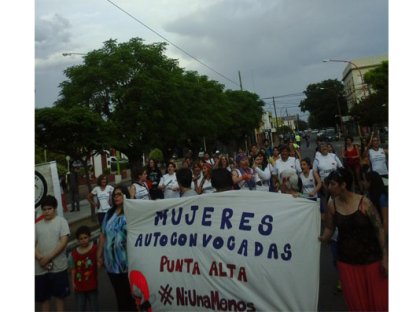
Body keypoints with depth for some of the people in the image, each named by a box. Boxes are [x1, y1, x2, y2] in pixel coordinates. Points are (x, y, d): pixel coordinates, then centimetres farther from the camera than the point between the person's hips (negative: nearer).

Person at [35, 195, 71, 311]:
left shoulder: (61, 221, -3)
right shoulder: (37, 224, 8)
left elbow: (64, 242, -11)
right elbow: (34, 244, 4)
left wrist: (48, 257, -17)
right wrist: (40, 258, -12)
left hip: (58, 266, -3)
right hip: (40, 268, 3)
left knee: (59, 295, 9)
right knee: (44, 296, 14)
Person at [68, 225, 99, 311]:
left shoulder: (95, 249, -10)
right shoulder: (73, 253, -4)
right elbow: (73, 269, 2)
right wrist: (73, 282, 0)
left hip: (92, 284, -2)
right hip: (79, 285, 2)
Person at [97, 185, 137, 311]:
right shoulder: (109, 213, 9)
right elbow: (103, 235, 11)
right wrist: (99, 255, 11)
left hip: (127, 261, -5)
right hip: (112, 261, 5)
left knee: (130, 293, 8)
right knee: (119, 292, 20)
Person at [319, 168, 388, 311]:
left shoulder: (364, 202, -16)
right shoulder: (332, 205, -6)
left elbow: (379, 229, -9)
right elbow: (329, 227, 6)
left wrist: (385, 257, -9)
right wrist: (322, 238, -14)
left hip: (371, 258, -2)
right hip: (346, 260, 3)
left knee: (378, 299, 11)